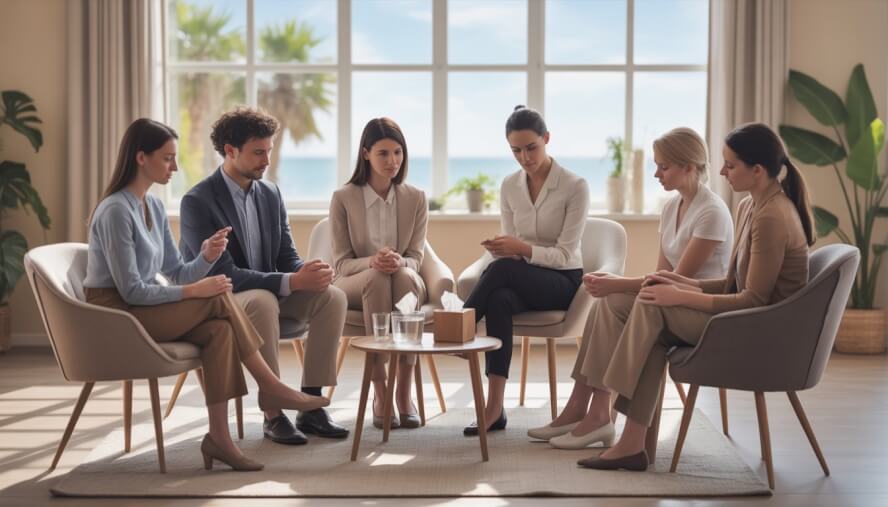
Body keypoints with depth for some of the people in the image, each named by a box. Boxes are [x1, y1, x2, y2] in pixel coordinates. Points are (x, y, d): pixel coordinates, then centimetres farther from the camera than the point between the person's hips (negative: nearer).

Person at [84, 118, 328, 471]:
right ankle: (270, 387, -9)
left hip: (143, 310, 8)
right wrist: (194, 291, -20)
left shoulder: (153, 206, 10)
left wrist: (206, 257, -11)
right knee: (219, 300, -21)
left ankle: (218, 436, -22)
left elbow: (178, 273, 10)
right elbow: (130, 290, -20)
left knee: (219, 330, -19)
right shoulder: (115, 210, -17)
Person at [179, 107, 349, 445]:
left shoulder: (271, 194, 5)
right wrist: (291, 282, -31)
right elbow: (224, 273, -24)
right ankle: (273, 414, -28)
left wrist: (309, 272, -20)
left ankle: (310, 407, -14)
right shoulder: (197, 202, -17)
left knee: (332, 297, -17)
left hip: (267, 294, 7)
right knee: (263, 301, -38)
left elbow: (287, 257, 6)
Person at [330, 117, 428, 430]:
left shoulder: (416, 198, 3)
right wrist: (372, 262, -27)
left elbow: (416, 257, 1)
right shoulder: (343, 198, -3)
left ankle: (404, 392, -35)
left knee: (405, 277, -36)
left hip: (405, 282, 1)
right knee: (377, 278, -38)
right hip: (353, 285, -1)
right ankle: (379, 391, -37)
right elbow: (341, 263, -4)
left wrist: (400, 262, -25)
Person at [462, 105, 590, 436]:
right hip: (522, 281, 4)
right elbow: (512, 252, 8)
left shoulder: (575, 186, -10)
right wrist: (503, 249, -17)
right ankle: (494, 408, -38)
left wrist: (523, 249, -29)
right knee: (499, 299, -35)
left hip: (563, 282, -4)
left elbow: (565, 255, -14)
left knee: (502, 270, -36)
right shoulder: (509, 186, 5)